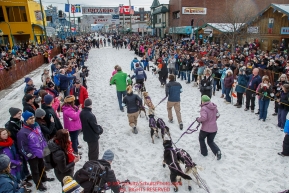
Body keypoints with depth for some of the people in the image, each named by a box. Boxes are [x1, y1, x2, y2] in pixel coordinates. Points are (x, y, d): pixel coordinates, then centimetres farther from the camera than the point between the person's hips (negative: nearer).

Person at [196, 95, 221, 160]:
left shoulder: (204, 108, -20)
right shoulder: (214, 107, 3)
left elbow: (203, 117, -32)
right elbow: (217, 115, 15)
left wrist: (198, 119, -13)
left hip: (205, 128, -6)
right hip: (214, 128, 6)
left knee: (201, 139, 23)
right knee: (210, 141, 22)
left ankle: (204, 152, 31)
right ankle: (217, 151, 0)